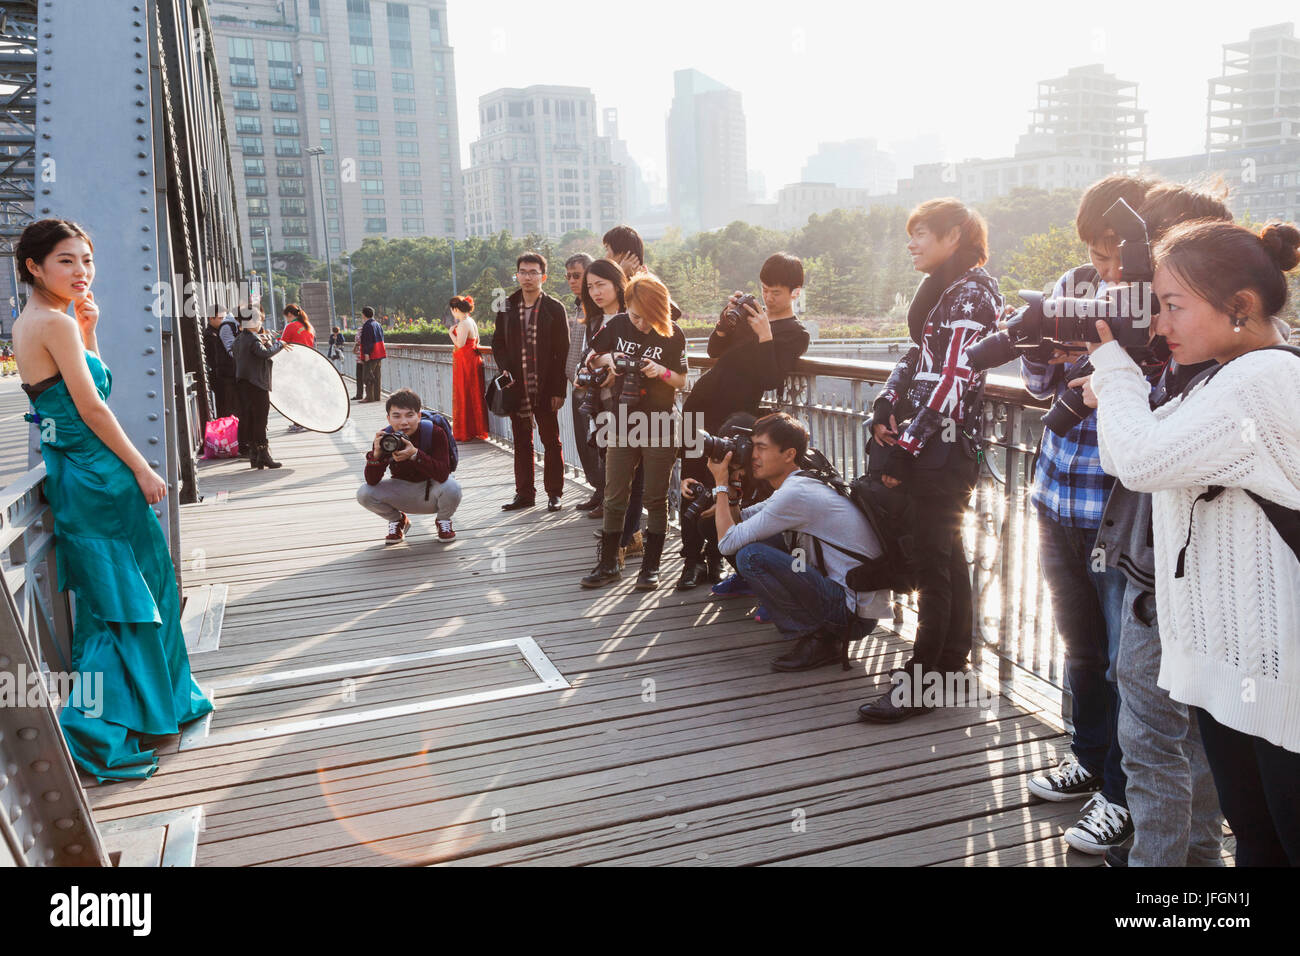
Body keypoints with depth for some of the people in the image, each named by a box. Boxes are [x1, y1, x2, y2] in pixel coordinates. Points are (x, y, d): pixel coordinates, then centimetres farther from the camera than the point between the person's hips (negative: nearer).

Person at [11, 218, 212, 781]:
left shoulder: (29, 323, 14)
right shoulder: (54, 322, -15)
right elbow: (92, 408, -17)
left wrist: (88, 330, 9)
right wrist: (142, 469, -13)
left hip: (69, 473, 10)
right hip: (96, 475, -10)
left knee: (106, 598, 19)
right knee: (121, 599, -2)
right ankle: (97, 734, 1)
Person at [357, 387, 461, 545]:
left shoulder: (435, 433, -24)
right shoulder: (385, 438, -15)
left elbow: (443, 474, -35)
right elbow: (372, 481, -20)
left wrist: (415, 454, -47)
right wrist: (376, 453, -39)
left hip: (432, 493, -2)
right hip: (402, 491, 3)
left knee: (451, 488, -36)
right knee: (364, 494, -21)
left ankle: (443, 521, 2)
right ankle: (397, 520, 12)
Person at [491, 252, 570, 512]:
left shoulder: (555, 308, -2)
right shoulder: (507, 307, 8)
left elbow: (563, 351, -4)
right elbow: (497, 343, 16)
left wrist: (559, 389, -10)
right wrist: (506, 370, -2)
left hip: (546, 388, -3)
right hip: (517, 388, 3)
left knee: (551, 442, 5)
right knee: (521, 442, 10)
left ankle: (554, 493, 14)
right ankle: (524, 493, 19)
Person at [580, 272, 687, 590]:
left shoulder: (673, 334, -7)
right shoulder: (615, 325, -1)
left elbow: (682, 380, 0)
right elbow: (590, 359, 11)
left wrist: (661, 371, -19)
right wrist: (606, 358, -10)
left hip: (660, 425, -2)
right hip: (622, 422, 2)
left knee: (656, 499, 4)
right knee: (614, 497, 6)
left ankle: (650, 566, 14)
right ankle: (607, 564, 16)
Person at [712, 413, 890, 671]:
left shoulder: (796, 493, -20)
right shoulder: (799, 484, 10)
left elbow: (728, 542, -17)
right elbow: (740, 519, 16)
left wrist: (721, 485, -6)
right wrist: (730, 485, 2)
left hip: (856, 615, -10)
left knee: (750, 555, -19)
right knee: (761, 540, 13)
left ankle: (818, 639, -11)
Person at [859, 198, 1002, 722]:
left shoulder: (971, 294, -12)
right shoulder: (939, 290, 17)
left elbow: (951, 383, -19)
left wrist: (905, 448, -19)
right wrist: (885, 407, 1)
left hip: (944, 448, -9)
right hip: (930, 447, 10)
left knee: (935, 561, -6)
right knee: (946, 554, 15)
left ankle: (919, 684, 0)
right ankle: (951, 663, 27)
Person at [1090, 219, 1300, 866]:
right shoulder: (1225, 379, 13)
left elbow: (1141, 459, -25)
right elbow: (1129, 460, 16)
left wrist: (1114, 363, -11)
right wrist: (1111, 369, 8)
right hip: (1226, 651, 10)